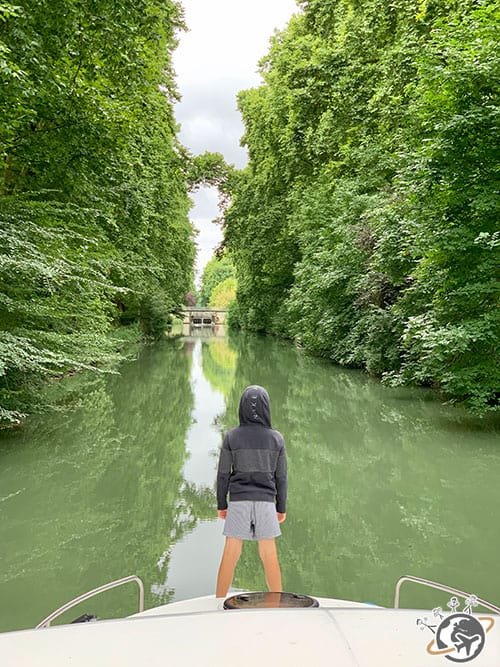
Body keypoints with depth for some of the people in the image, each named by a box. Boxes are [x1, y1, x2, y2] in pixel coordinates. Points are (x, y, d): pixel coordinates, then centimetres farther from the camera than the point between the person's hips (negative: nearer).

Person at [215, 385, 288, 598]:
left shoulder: (232, 437, -7)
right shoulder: (276, 438, -5)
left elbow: (223, 474, -4)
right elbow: (281, 477, 0)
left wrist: (221, 505, 6)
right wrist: (282, 508, 9)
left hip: (238, 502, 0)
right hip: (265, 502, 1)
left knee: (230, 554, 7)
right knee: (269, 555, 11)